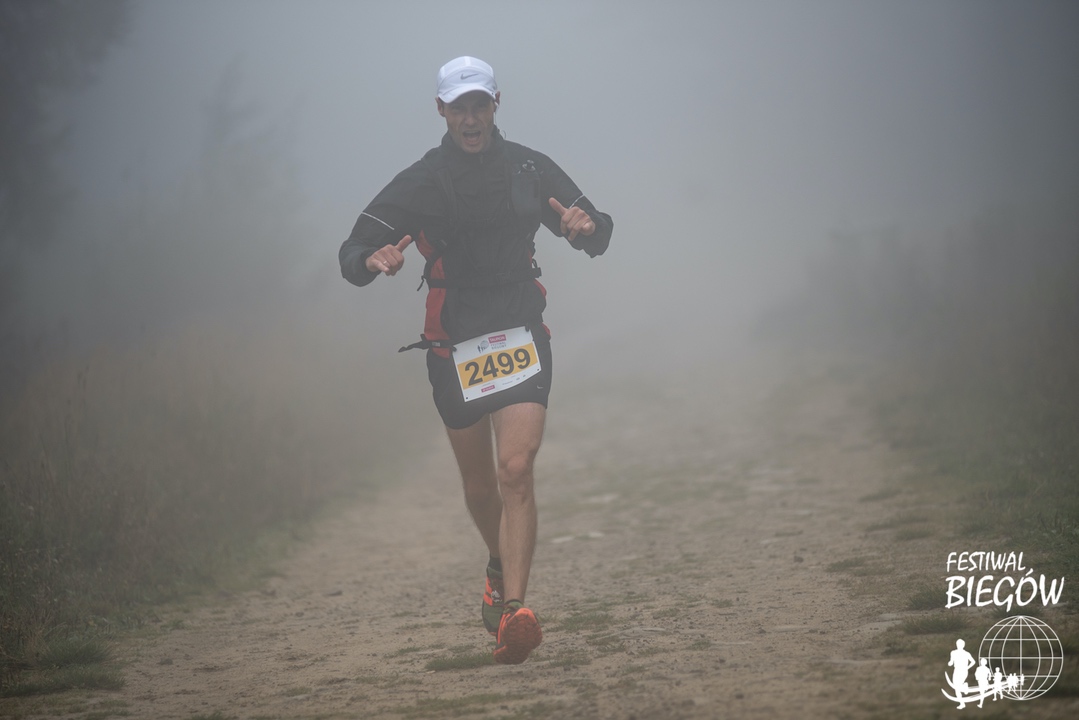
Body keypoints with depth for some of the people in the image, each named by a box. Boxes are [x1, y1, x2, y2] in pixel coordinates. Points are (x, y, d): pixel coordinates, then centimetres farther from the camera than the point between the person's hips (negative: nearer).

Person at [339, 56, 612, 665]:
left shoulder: (530, 169, 4)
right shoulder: (419, 183, -1)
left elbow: (598, 236, 11)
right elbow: (353, 255, -3)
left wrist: (587, 226, -14)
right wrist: (375, 260, -28)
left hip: (521, 335, 0)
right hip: (454, 346, 1)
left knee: (516, 471, -18)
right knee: (480, 488, 12)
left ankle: (512, 613, -25)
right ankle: (500, 566, 44)